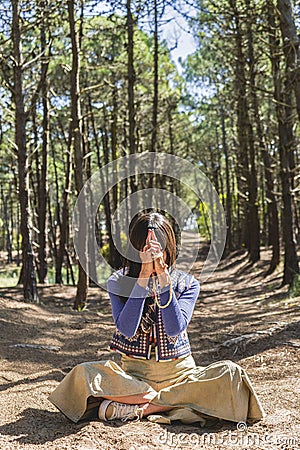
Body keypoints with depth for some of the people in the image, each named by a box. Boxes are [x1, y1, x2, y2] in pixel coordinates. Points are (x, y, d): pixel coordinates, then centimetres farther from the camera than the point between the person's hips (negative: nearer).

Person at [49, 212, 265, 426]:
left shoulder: (187, 283, 1)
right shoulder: (118, 281, 0)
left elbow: (174, 329, -15)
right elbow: (127, 329, -16)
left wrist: (163, 277, -18)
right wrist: (144, 276, -19)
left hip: (179, 373, 1)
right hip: (133, 373, -1)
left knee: (230, 373, -28)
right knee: (84, 374, -28)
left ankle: (134, 408, -25)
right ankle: (172, 403, -22)